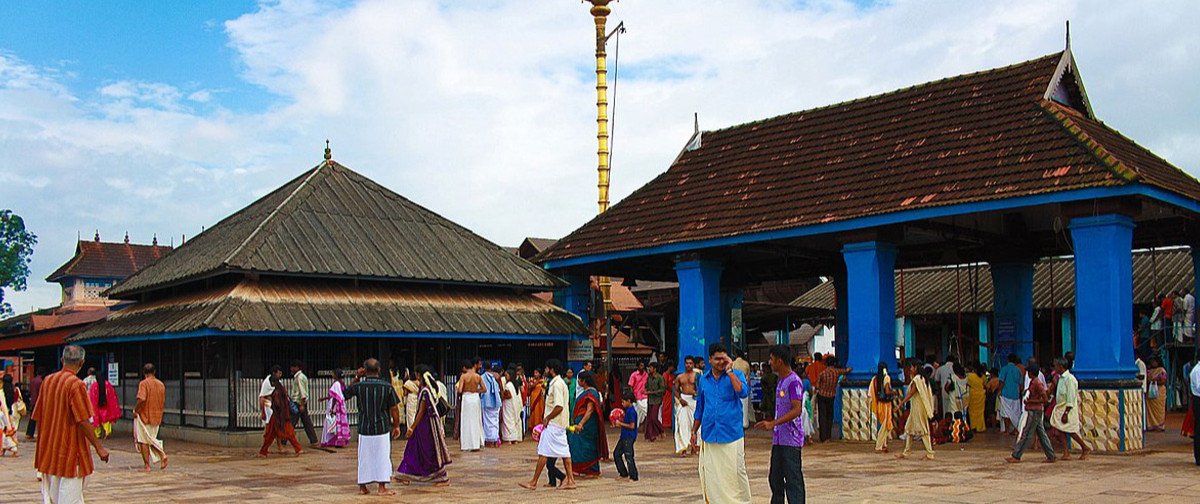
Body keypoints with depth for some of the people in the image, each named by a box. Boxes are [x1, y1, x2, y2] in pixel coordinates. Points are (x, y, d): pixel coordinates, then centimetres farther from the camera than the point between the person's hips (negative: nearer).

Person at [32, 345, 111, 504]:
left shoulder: (47, 381, 6)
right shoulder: (76, 385, -15)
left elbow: (38, 418, 12)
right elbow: (83, 421, -18)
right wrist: (99, 447, -12)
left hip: (48, 452, 7)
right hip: (70, 452, -7)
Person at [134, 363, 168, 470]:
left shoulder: (144, 383, -13)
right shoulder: (161, 384, 7)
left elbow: (141, 399, -25)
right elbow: (163, 401, 13)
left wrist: (135, 410, -11)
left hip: (144, 416, -6)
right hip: (157, 417, 6)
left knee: (143, 441, 4)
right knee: (151, 440, 18)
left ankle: (146, 465, 7)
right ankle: (162, 454, -6)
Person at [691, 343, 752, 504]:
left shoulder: (736, 375, -1)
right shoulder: (704, 379, 10)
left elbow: (743, 393, -23)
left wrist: (729, 370, -18)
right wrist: (694, 432, 17)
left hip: (732, 434, -3)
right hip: (709, 436, 3)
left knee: (735, 473, 0)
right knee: (710, 475, 5)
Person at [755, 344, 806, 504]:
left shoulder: (794, 382, -14)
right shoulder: (781, 382, 16)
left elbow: (797, 410, -22)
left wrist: (773, 423, -26)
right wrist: (771, 423, 24)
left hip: (791, 440, -9)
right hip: (779, 439, 9)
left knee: (793, 480, -6)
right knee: (775, 478, 14)